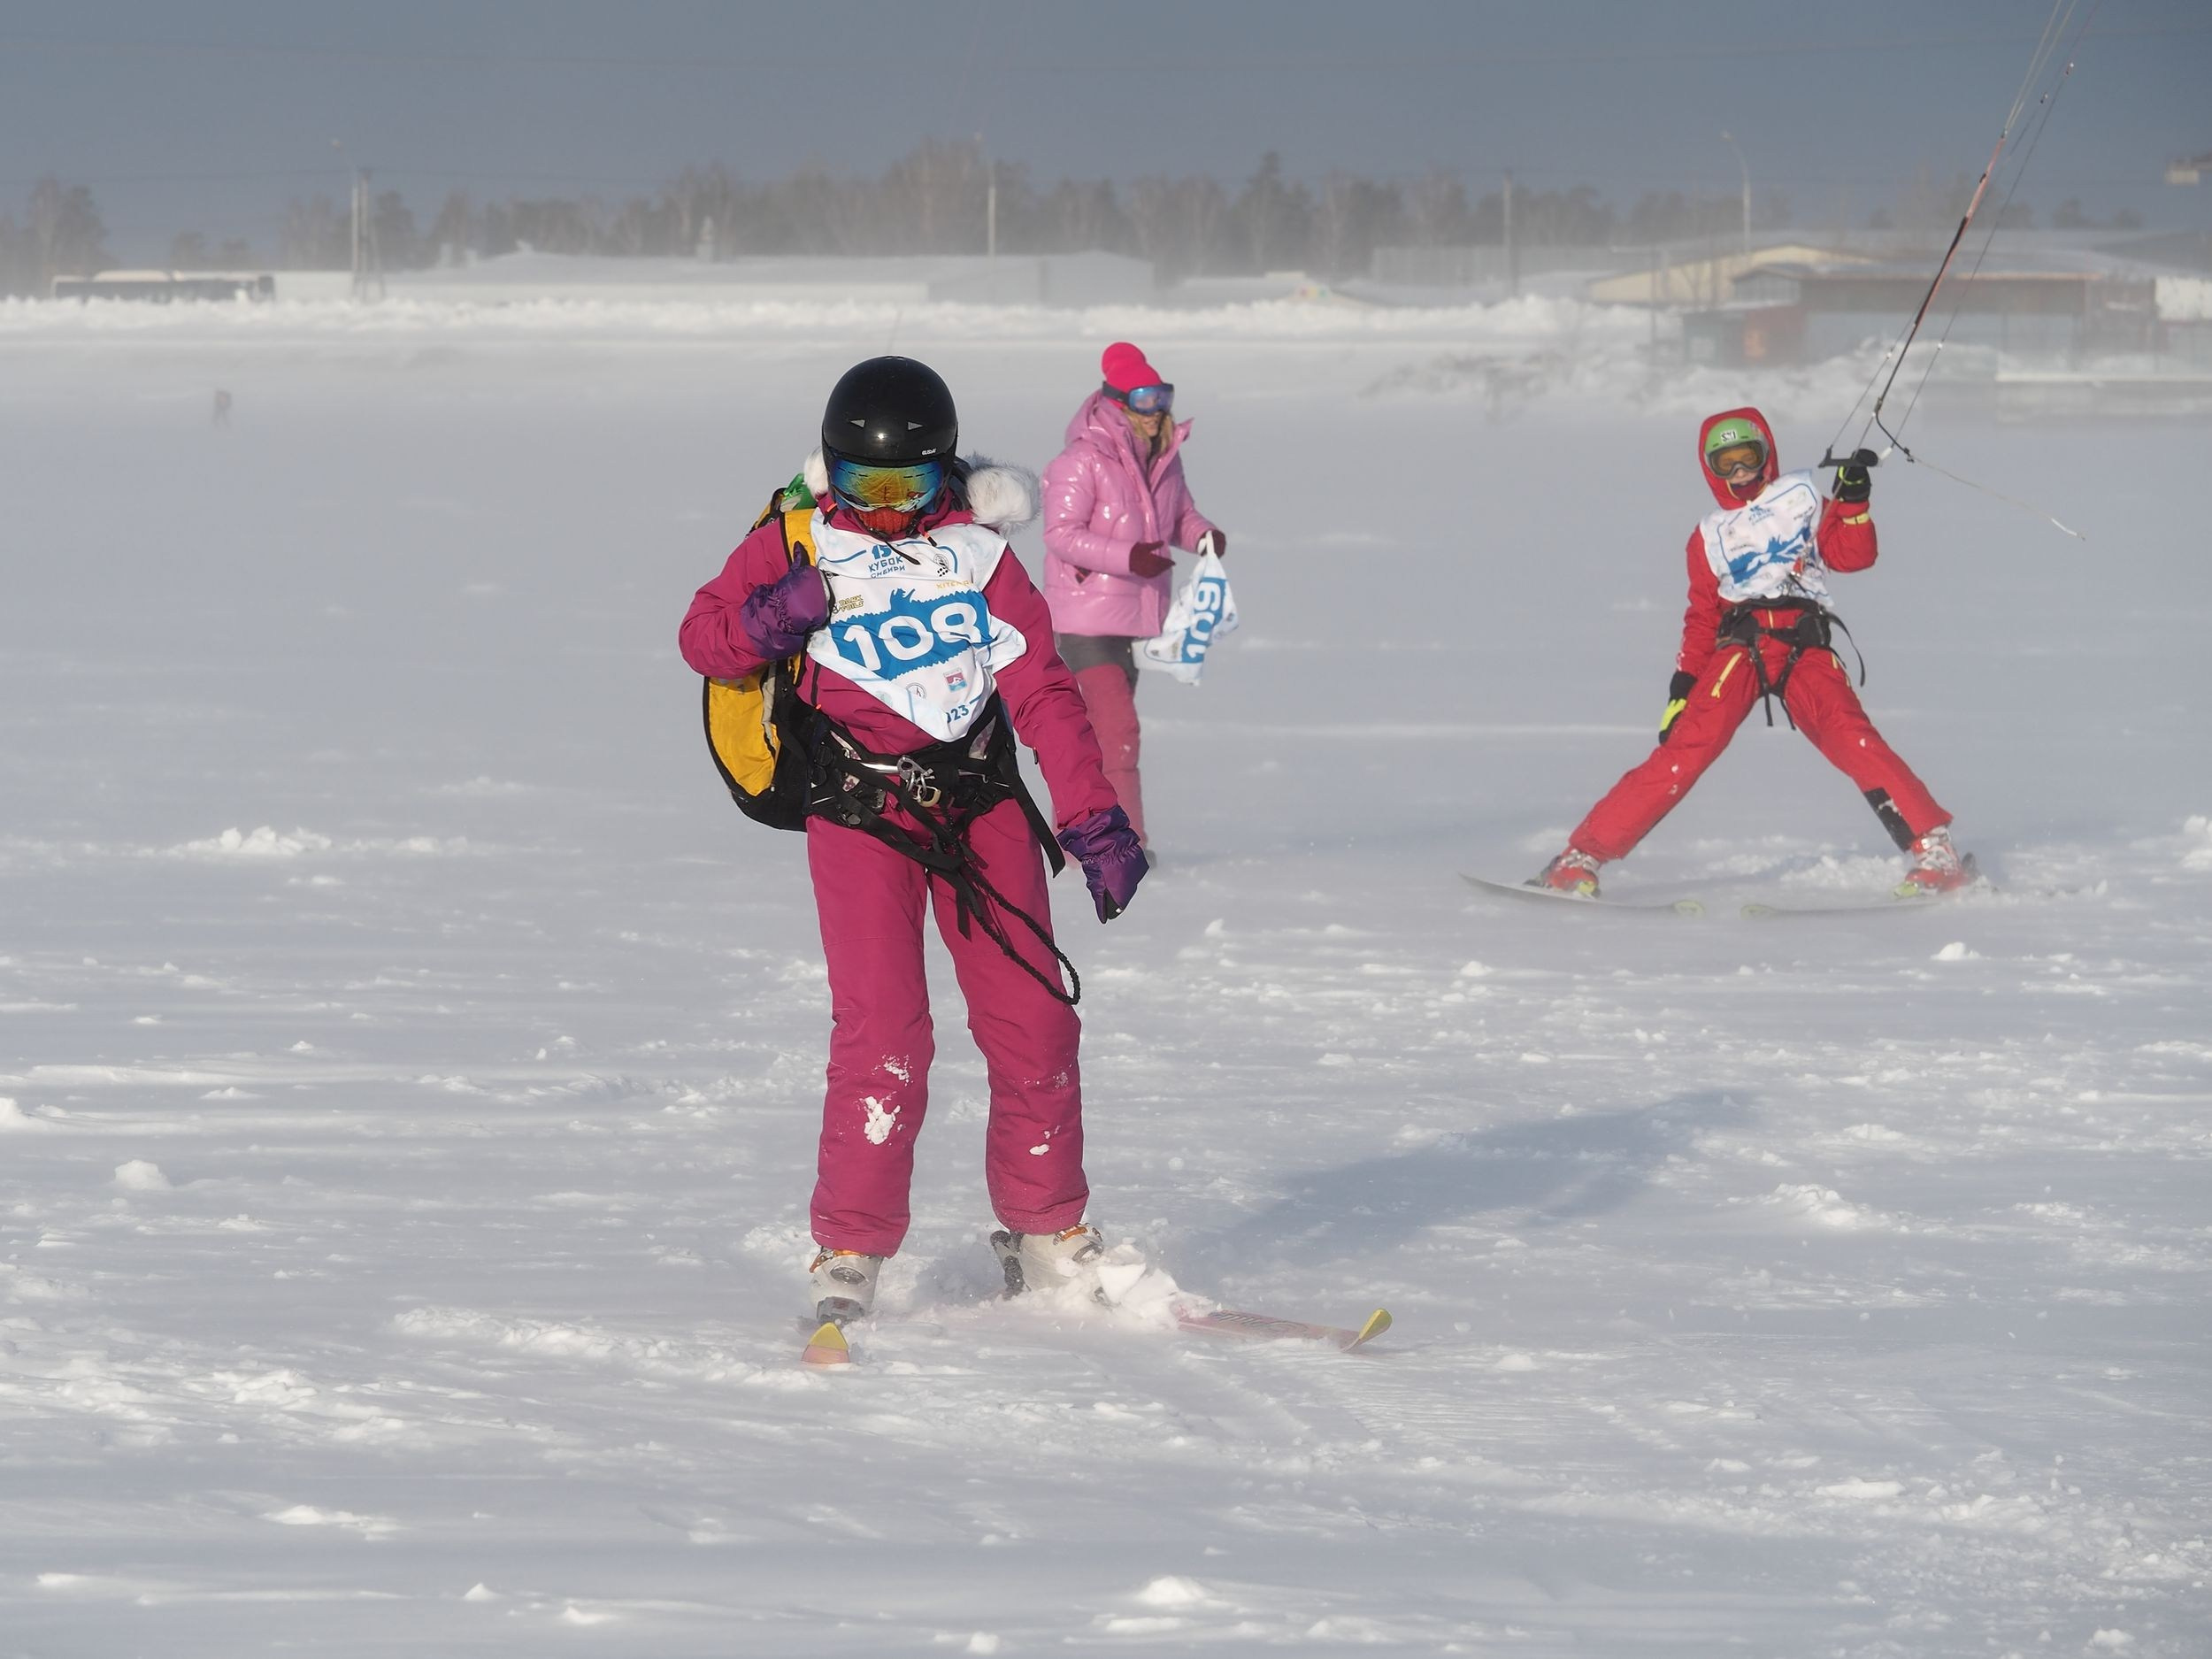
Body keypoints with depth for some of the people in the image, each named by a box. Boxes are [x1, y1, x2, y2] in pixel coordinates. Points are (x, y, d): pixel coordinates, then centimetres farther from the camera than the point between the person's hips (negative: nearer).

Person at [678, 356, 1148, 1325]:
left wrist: (1093, 820, -2)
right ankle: (848, 1256, -5)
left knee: (1034, 1023, 0)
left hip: (979, 800, 3)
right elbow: (702, 637, 7)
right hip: (858, 813, -3)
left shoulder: (975, 550, 6)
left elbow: (1043, 690, 5)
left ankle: (1045, 1234, 17)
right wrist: (769, 620, -15)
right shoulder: (796, 546, 1)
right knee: (882, 1035, -15)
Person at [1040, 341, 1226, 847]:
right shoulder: (1083, 460, -15)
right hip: (1086, 616, -8)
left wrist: (1202, 534, -4)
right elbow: (1061, 533, -18)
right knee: (1116, 727, -15)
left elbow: (1181, 515, 20)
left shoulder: (1164, 459, 8)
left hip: (1138, 614, 8)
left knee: (1096, 730, 15)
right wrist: (1127, 556, -28)